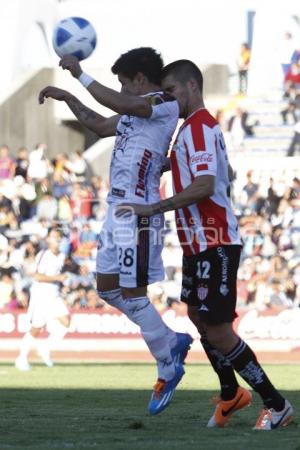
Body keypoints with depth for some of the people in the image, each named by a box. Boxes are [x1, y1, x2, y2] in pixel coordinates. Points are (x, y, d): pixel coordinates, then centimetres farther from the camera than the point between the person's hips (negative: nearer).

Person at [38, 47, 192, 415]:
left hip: (138, 212, -10)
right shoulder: (138, 110, 18)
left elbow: (114, 103, -27)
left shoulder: (164, 105, -12)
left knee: (132, 293, -6)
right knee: (107, 287, 13)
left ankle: (167, 366, 5)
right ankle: (171, 342, 21)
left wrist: (79, 74, -21)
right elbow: (100, 125, 33)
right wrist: (67, 98, 28)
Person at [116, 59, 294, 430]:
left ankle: (276, 405, -2)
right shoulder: (194, 127, 16)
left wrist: (153, 208, -26)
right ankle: (230, 393, 34)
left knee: (218, 333, -9)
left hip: (214, 244, -11)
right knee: (198, 316, 20)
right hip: (200, 242, 11)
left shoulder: (198, 127, -16)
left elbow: (204, 186, -28)